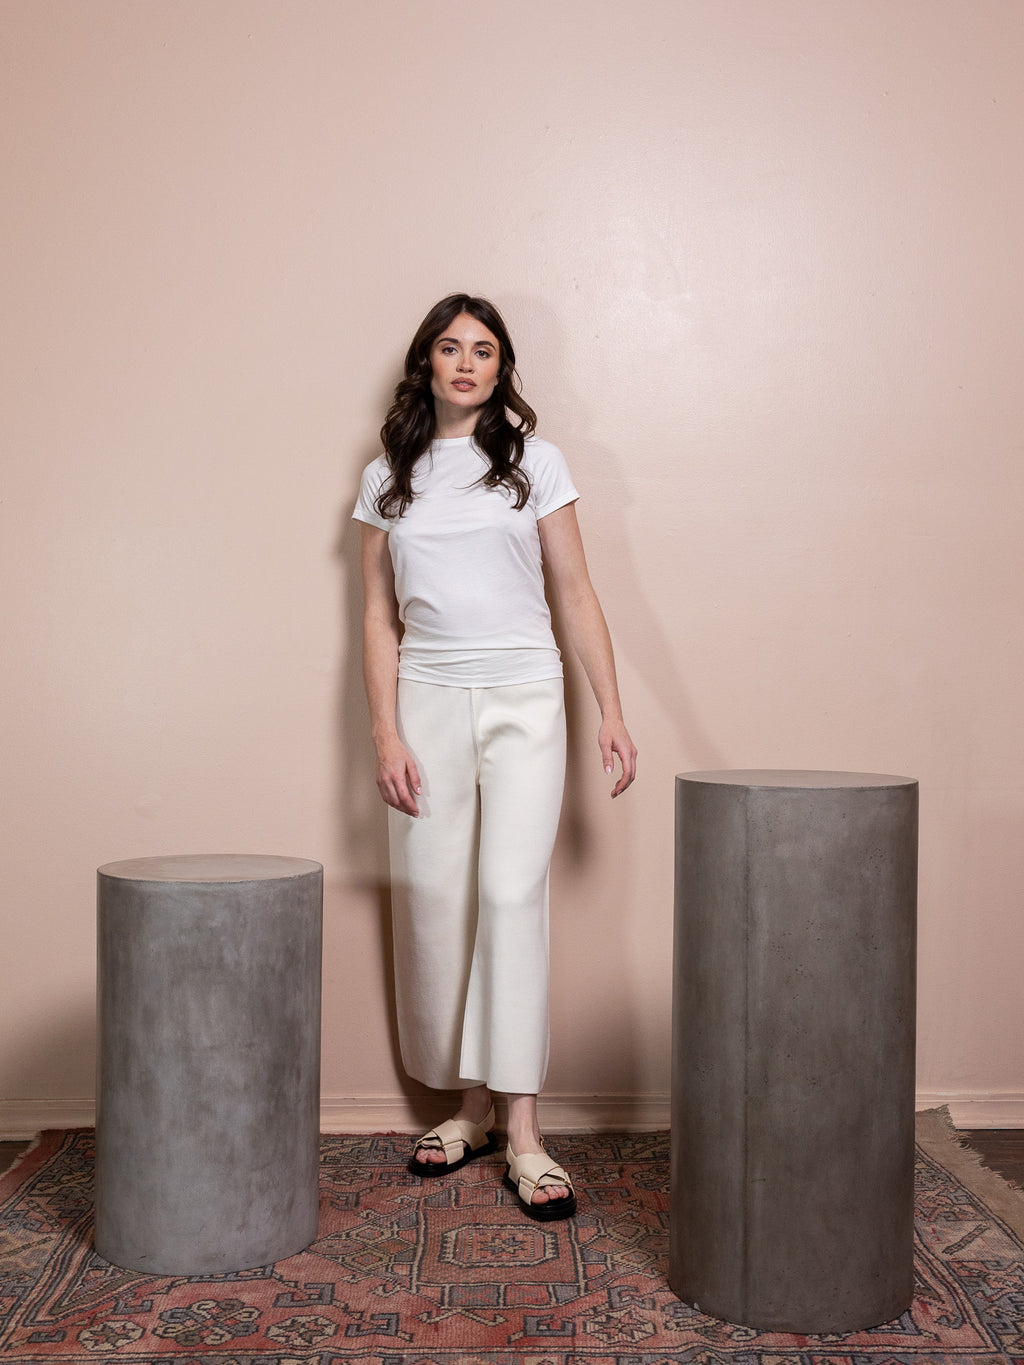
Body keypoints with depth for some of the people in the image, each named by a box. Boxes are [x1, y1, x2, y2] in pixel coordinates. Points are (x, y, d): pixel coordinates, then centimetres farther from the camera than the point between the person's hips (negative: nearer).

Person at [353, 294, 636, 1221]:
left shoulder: (533, 460, 7)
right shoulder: (389, 477, 10)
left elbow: (577, 594, 5)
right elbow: (379, 616, 8)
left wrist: (611, 711, -1)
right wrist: (386, 736, -1)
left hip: (524, 699, -2)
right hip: (428, 700, 2)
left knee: (513, 894, -10)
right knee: (435, 900, 1)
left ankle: (525, 1135, -7)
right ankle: (469, 1105, 15)